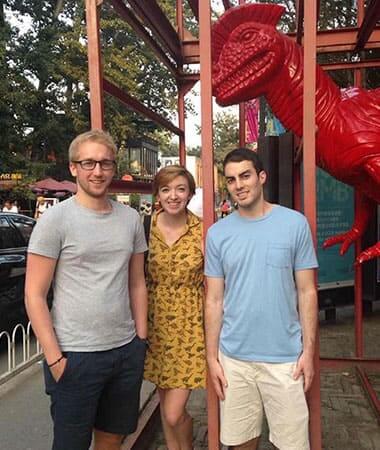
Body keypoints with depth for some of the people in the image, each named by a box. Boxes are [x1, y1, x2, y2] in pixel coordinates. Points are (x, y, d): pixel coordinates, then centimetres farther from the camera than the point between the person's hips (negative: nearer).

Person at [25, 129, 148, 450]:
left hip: (127, 350, 5)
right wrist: (54, 359, -12)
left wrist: (141, 339, 9)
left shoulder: (131, 218, 6)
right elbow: (35, 295, -9)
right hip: (75, 355, -4)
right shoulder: (55, 219, -9)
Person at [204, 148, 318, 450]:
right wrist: (212, 357, 2)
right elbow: (214, 301, 4)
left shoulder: (295, 224, -3)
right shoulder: (217, 233, 1)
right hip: (233, 357, 2)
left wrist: (308, 350, -3)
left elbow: (307, 292, 0)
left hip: (285, 357, -1)